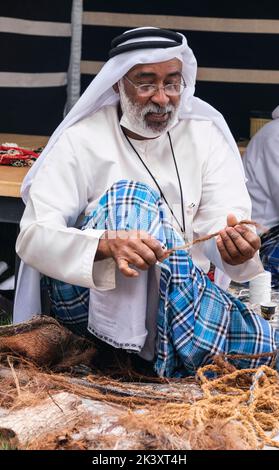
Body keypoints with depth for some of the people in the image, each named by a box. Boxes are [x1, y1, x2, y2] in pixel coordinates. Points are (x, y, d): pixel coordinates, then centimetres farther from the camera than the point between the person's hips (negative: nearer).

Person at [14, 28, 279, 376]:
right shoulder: (80, 140, -6)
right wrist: (106, 245, -38)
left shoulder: (206, 134, 5)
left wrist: (235, 243, -33)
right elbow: (33, 236, -17)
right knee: (131, 197, -29)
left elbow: (221, 218, -7)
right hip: (83, 299, -2)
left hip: (180, 293, 2)